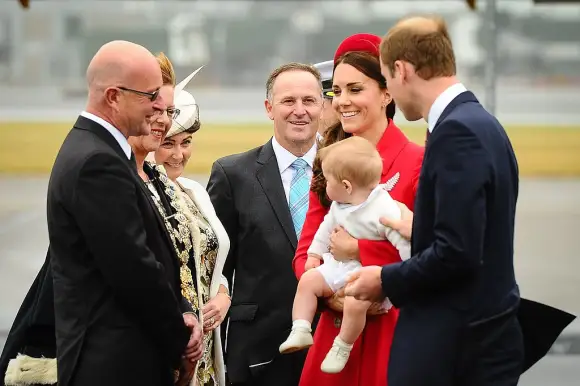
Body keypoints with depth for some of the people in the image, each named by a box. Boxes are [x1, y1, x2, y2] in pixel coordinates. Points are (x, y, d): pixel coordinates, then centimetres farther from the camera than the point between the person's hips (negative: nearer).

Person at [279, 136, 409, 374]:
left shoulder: (384, 210, -24)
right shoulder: (339, 206, 3)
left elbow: (404, 242, -24)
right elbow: (327, 228, 21)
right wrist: (314, 253, 23)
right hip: (340, 265, 8)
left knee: (355, 302, -30)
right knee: (308, 281, -4)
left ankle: (342, 348, -11)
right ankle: (300, 332, -3)